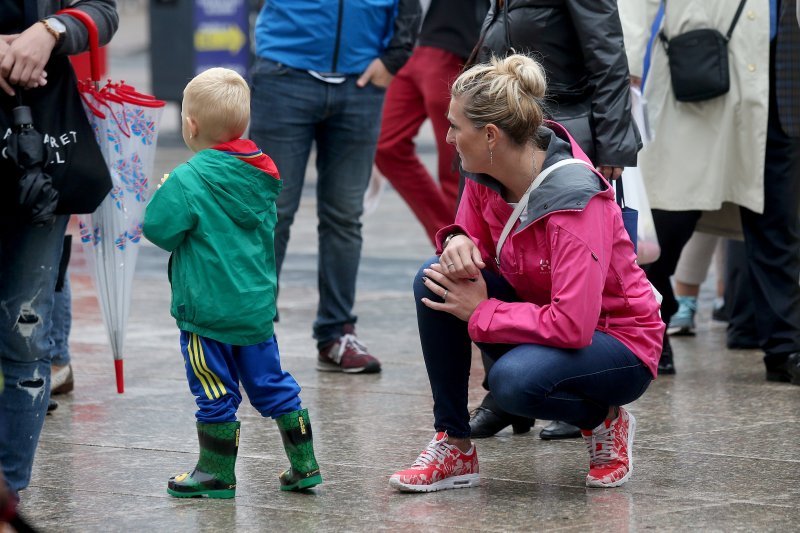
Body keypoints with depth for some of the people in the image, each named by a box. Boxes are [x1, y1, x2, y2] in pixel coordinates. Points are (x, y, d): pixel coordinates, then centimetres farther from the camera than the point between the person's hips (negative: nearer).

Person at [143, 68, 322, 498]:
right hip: (258, 303, 7)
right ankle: (304, 464, 17)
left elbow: (158, 228, -17)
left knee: (215, 392, 3)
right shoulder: (261, 175, 5)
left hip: (207, 308, -7)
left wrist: (164, 193, 2)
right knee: (270, 382, 15)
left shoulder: (188, 180, -17)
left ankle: (217, 474, 11)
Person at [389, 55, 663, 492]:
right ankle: (454, 448, -7)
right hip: (542, 318, 8)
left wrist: (480, 312, -23)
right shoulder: (486, 175, -7)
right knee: (434, 279, -15)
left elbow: (572, 325, -34)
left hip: (618, 343, -7)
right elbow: (477, 240, 11)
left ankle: (604, 421, -2)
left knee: (514, 379, -37)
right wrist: (459, 242, -15)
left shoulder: (575, 201, -29)